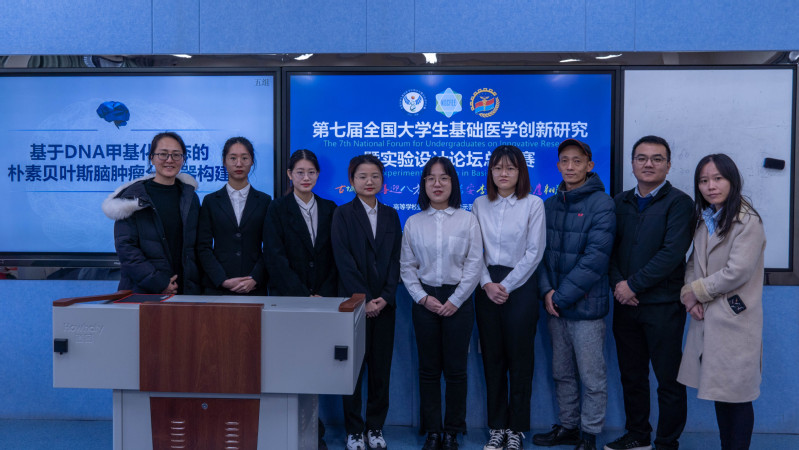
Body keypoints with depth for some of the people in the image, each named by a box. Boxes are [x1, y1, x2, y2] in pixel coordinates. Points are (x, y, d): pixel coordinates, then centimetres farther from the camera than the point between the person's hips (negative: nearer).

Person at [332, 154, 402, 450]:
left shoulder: (391, 215, 11)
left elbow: (395, 259, 6)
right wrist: (364, 300, -12)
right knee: (353, 367, 2)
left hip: (384, 304, 3)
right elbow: (344, 260, -7)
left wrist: (386, 297, -7)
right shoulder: (343, 214, 1)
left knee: (381, 368, 7)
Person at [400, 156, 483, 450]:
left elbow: (474, 264, -3)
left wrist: (454, 301, -8)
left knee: (456, 369, 4)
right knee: (428, 369, 7)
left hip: (458, 300, -1)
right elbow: (406, 266, 5)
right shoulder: (413, 222, 5)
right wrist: (423, 297, -7)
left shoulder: (467, 219, 0)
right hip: (425, 301, 2)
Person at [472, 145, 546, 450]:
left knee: (519, 360, 3)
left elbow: (534, 252, -6)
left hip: (520, 286, -3)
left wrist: (506, 285, -9)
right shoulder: (480, 205, 8)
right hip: (487, 288, 3)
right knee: (492, 359, 8)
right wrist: (487, 284, -8)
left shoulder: (533, 204, -1)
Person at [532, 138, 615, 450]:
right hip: (555, 306, 6)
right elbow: (540, 251, 8)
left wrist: (562, 296, -16)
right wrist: (547, 291, -7)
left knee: (592, 377, 6)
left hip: (586, 305, -6)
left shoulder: (601, 204, -10)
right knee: (562, 373, 17)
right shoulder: (549, 205, 8)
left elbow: (595, 259, -16)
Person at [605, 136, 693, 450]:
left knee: (668, 380, 5)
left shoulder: (679, 203, -5)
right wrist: (617, 283, -8)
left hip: (662, 305, -5)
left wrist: (634, 284, -15)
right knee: (631, 376, 14)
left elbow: (672, 253, -15)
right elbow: (609, 248, 8)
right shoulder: (620, 202, 11)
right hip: (626, 304, 5)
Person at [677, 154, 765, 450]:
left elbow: (737, 273, -18)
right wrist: (689, 295, -5)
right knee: (718, 391, 15)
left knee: (737, 397, 2)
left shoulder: (747, 222, -12)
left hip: (734, 319, -7)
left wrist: (697, 291, -8)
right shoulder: (704, 219, 11)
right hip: (706, 318, 7)